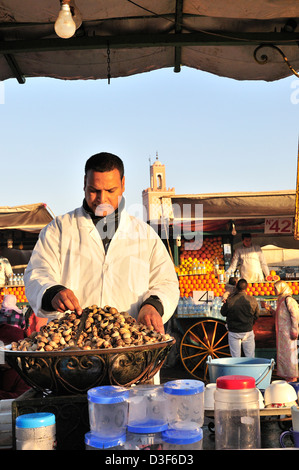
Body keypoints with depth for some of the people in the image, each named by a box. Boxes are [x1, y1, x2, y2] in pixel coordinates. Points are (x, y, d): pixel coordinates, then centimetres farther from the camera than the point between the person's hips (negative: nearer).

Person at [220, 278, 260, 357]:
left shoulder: (230, 300, -15)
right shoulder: (252, 300, -8)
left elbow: (223, 313, 1)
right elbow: (256, 315, 6)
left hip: (234, 332, -1)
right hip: (248, 331, 1)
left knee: (235, 357, 7)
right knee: (250, 357, 10)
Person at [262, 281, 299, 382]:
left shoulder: (288, 300, -14)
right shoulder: (281, 300, 15)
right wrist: (268, 308, 13)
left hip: (288, 331, -10)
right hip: (281, 332, 10)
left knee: (289, 353, -4)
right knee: (282, 354, 13)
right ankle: (286, 375, 21)